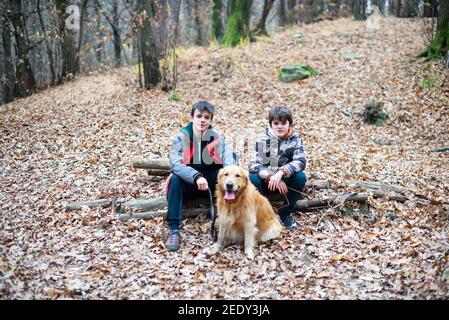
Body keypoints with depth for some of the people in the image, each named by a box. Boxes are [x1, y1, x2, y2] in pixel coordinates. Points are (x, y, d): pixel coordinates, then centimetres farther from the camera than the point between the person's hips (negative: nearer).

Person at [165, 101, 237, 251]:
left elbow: (229, 161, -21)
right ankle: (174, 230, -31)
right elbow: (175, 164, -27)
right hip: (188, 183, -1)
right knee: (175, 179, -33)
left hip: (211, 183, 1)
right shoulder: (180, 137, -12)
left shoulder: (217, 137, -8)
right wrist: (196, 176, -43)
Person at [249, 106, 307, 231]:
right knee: (252, 179, -31)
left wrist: (281, 172, -37)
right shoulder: (263, 139, -11)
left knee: (301, 177, -27)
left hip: (286, 180, 1)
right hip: (266, 181, -1)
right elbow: (254, 164, -18)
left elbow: (301, 162, -21)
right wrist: (271, 176, -34)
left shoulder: (295, 139, -8)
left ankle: (286, 212, -6)